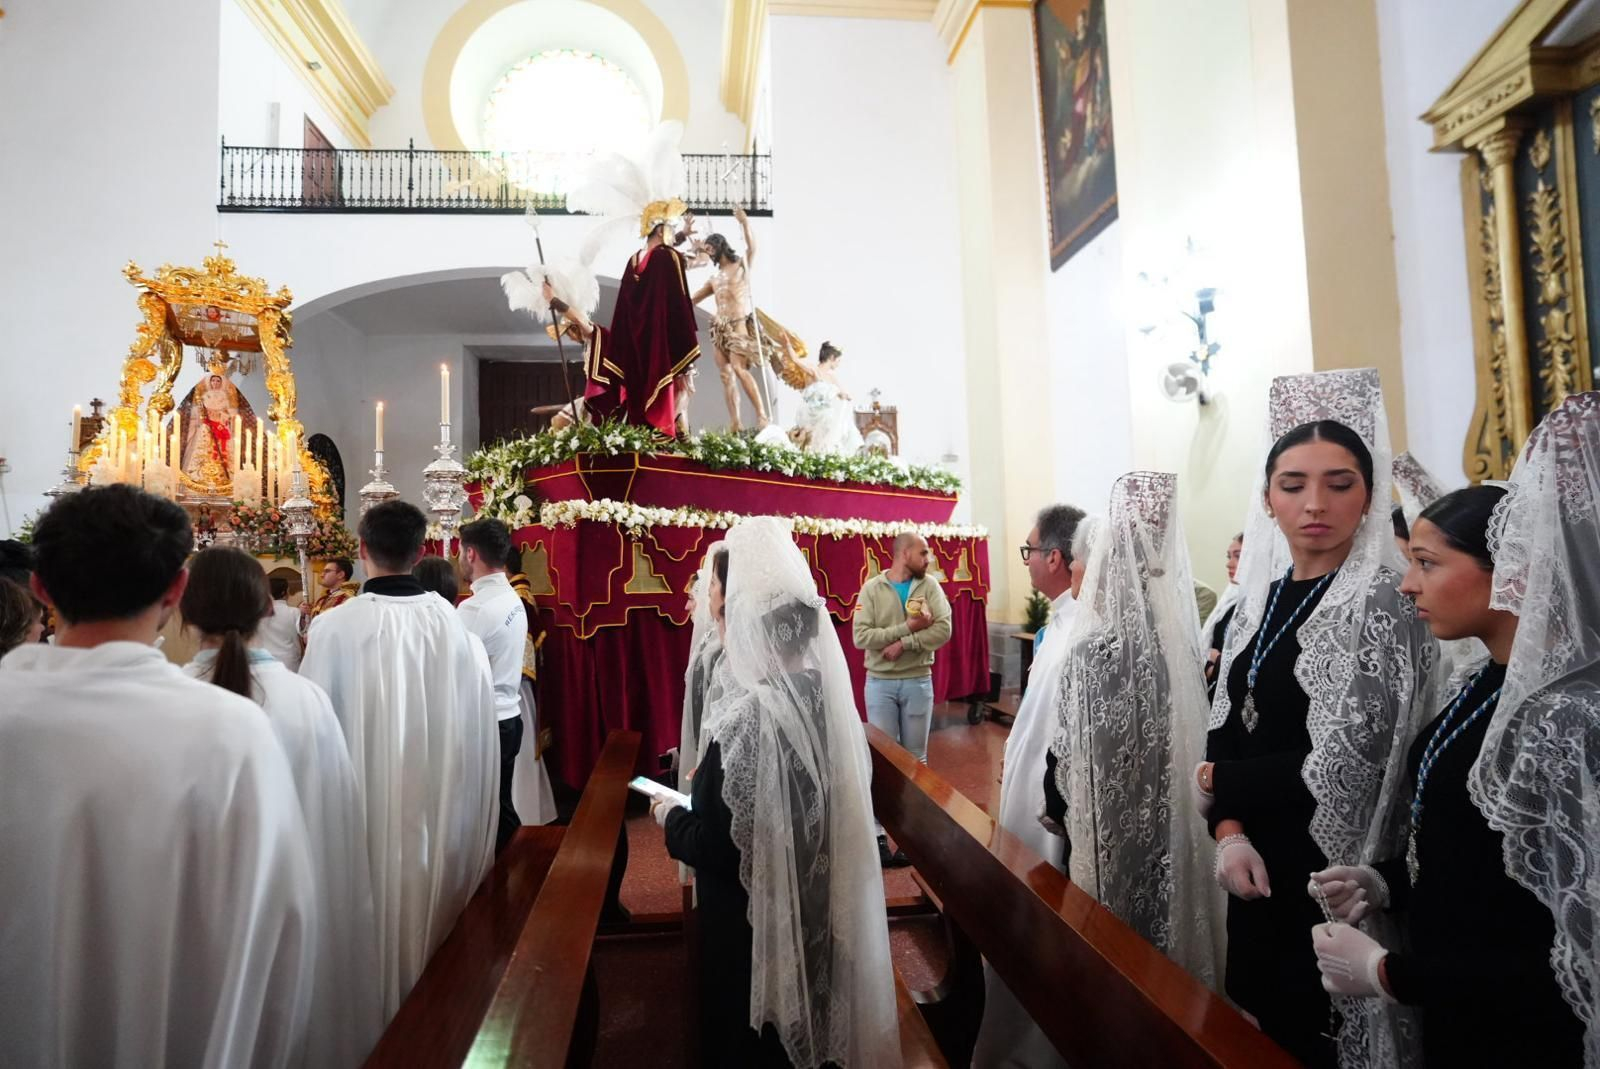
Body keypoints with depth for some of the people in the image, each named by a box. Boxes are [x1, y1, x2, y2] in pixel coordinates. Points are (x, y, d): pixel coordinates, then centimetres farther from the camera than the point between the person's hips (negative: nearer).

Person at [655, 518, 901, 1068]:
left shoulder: (748, 714, -30)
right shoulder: (819, 685, -6)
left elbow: (717, 847, -23)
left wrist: (670, 817, -3)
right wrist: (697, 792, 12)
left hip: (757, 924, -7)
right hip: (815, 907, 7)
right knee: (804, 1024, 28)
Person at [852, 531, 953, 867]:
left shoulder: (929, 585, 0)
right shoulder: (872, 588, -5)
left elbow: (943, 629, -11)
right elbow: (861, 636, -15)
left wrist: (904, 644, -20)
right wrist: (908, 627, -19)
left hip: (918, 681, 2)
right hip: (880, 682, -2)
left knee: (916, 758, 11)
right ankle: (880, 832, 14)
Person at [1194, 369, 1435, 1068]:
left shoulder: (1383, 604, -15)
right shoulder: (1259, 598, 5)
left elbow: (1340, 769, -19)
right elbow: (1225, 728, 4)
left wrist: (1217, 782, -6)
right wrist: (1228, 830, -11)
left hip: (1333, 872, -6)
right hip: (1259, 862, 6)